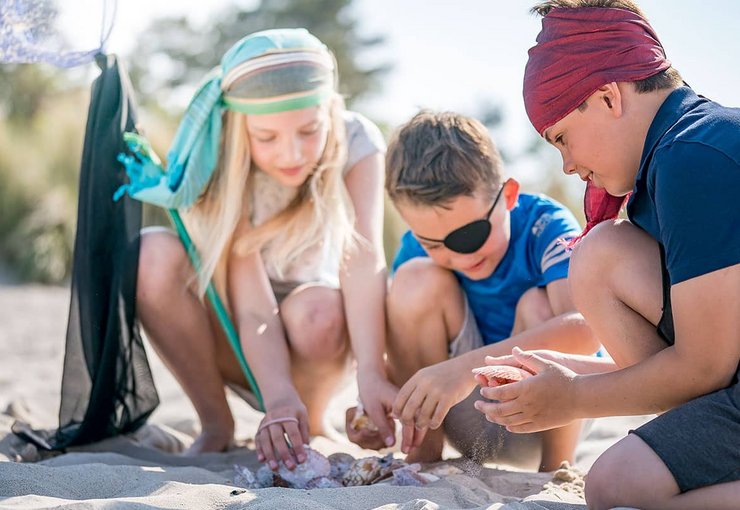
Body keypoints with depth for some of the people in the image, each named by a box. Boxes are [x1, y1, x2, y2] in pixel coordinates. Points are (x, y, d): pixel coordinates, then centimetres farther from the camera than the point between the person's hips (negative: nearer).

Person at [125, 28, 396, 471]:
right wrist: (279, 397, -46)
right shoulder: (213, 164, -23)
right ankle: (216, 426, -12)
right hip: (230, 333, 0)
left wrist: (370, 374, -47)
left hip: (314, 335, 0)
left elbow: (364, 257, -33)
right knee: (155, 255, -30)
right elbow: (251, 306, -31)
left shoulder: (356, 143, -19)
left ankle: (312, 425, -4)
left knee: (318, 311, -36)